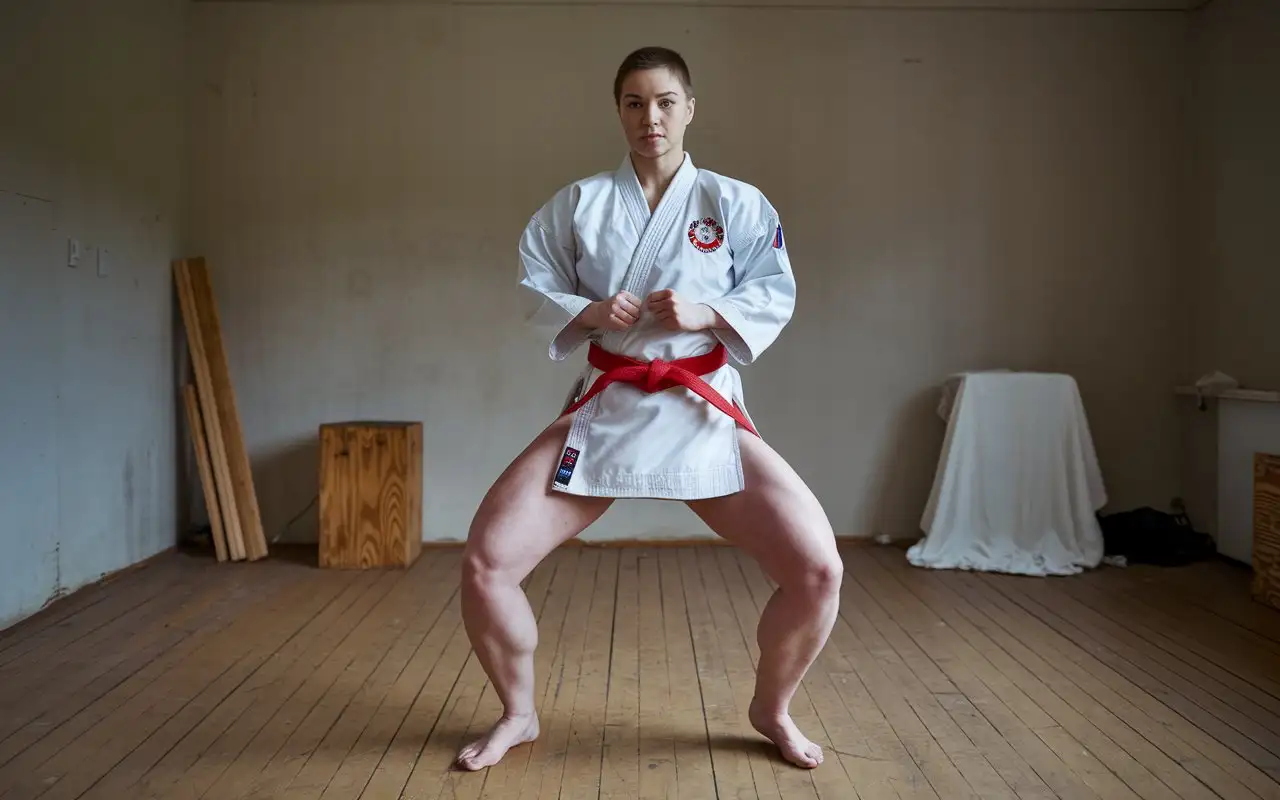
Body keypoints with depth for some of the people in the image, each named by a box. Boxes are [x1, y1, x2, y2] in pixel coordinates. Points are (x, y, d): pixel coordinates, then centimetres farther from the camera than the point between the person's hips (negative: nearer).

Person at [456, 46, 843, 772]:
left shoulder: (735, 204, 1)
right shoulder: (579, 203, 4)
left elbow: (775, 297, 1)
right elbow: (535, 288, 5)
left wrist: (705, 315, -17)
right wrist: (590, 314, -15)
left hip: (704, 414, 0)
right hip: (604, 411, 1)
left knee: (818, 569, -13)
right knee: (486, 561, -10)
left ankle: (772, 709, 19)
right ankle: (518, 715, 19)